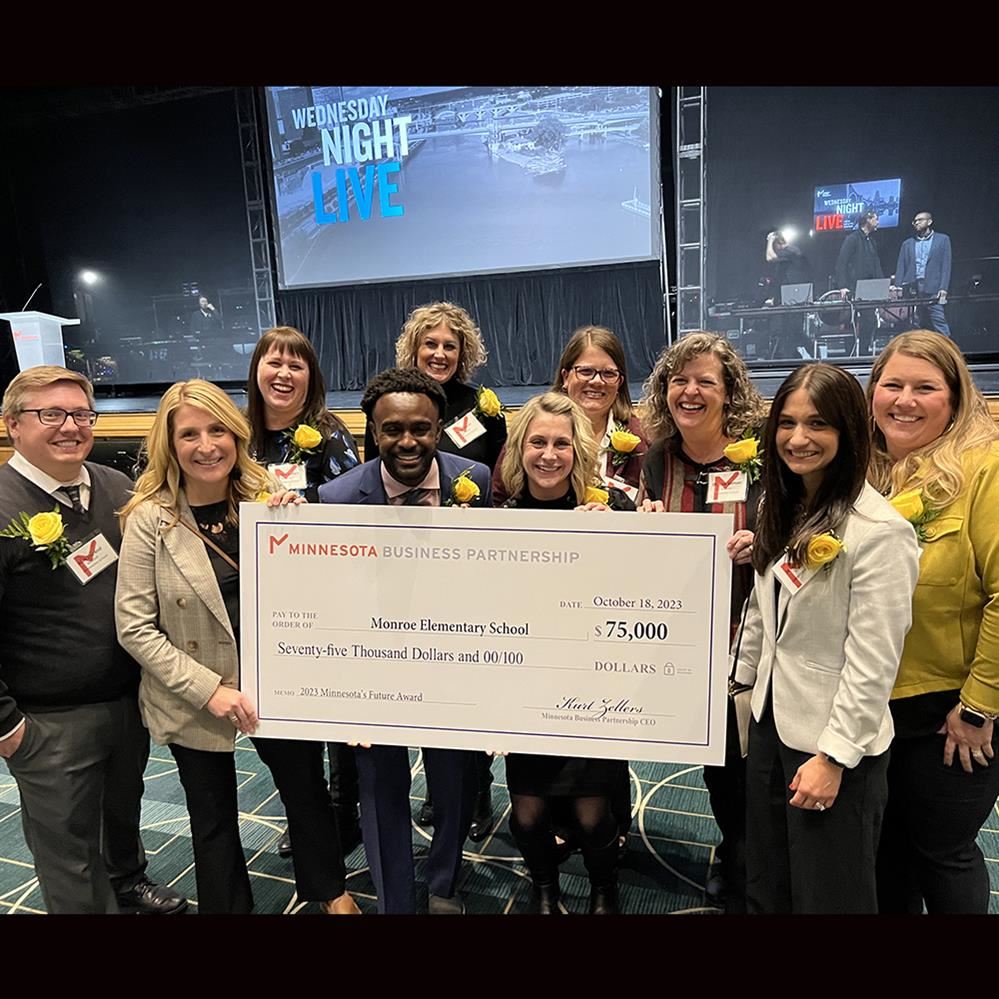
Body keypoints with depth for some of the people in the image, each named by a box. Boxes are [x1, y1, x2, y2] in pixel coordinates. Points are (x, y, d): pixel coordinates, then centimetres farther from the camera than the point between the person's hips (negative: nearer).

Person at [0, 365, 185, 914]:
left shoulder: (118, 489, -1)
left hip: (130, 698, 6)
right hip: (50, 724, -5)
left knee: (125, 805, 28)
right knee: (69, 852, 12)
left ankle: (128, 880, 53)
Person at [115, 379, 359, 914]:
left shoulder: (266, 499, -6)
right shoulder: (149, 519, -14)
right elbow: (135, 627, -12)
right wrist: (208, 689, -18)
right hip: (194, 702, -2)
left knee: (307, 791, 20)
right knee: (213, 820, 19)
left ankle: (329, 890, 47)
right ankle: (227, 906, 46)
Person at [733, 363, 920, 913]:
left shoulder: (880, 531, -21)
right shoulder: (783, 507, 4)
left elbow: (873, 663, -20)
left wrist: (834, 756, -17)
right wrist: (739, 679, 13)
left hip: (835, 742, -7)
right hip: (770, 721, 7)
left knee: (827, 894, 13)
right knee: (764, 887, 22)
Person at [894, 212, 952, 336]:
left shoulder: (942, 239, 11)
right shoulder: (907, 244, 19)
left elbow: (946, 265, 4)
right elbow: (900, 268, 13)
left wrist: (943, 288, -8)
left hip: (932, 289, -3)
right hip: (911, 289, 3)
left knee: (939, 322, -11)